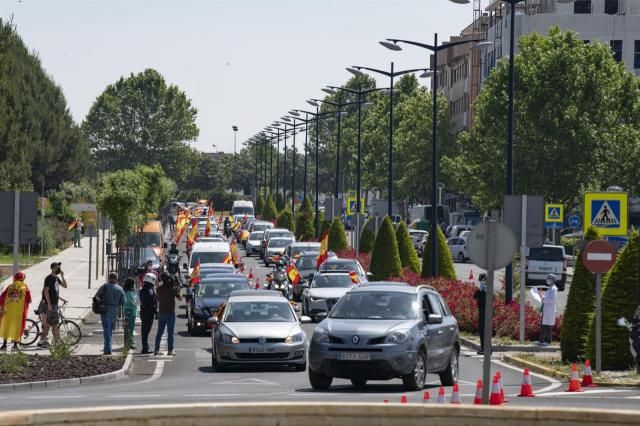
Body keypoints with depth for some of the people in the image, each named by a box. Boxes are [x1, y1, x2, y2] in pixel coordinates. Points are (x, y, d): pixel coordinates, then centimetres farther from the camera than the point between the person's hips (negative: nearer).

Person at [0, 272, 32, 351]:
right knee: (17, 327, 6)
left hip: (8, 309, 1)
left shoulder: (10, 286, 9)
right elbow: (29, 300, 4)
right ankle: (15, 344, 3)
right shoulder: (25, 287, 5)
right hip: (19, 310, -1)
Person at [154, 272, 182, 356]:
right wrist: (178, 290, 15)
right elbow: (180, 298, -2)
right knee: (170, 332, 0)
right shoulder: (173, 288, -9)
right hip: (170, 313, -3)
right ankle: (170, 350, -3)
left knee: (159, 332, 11)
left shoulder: (159, 288, 0)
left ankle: (156, 350, 9)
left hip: (161, 313, 3)